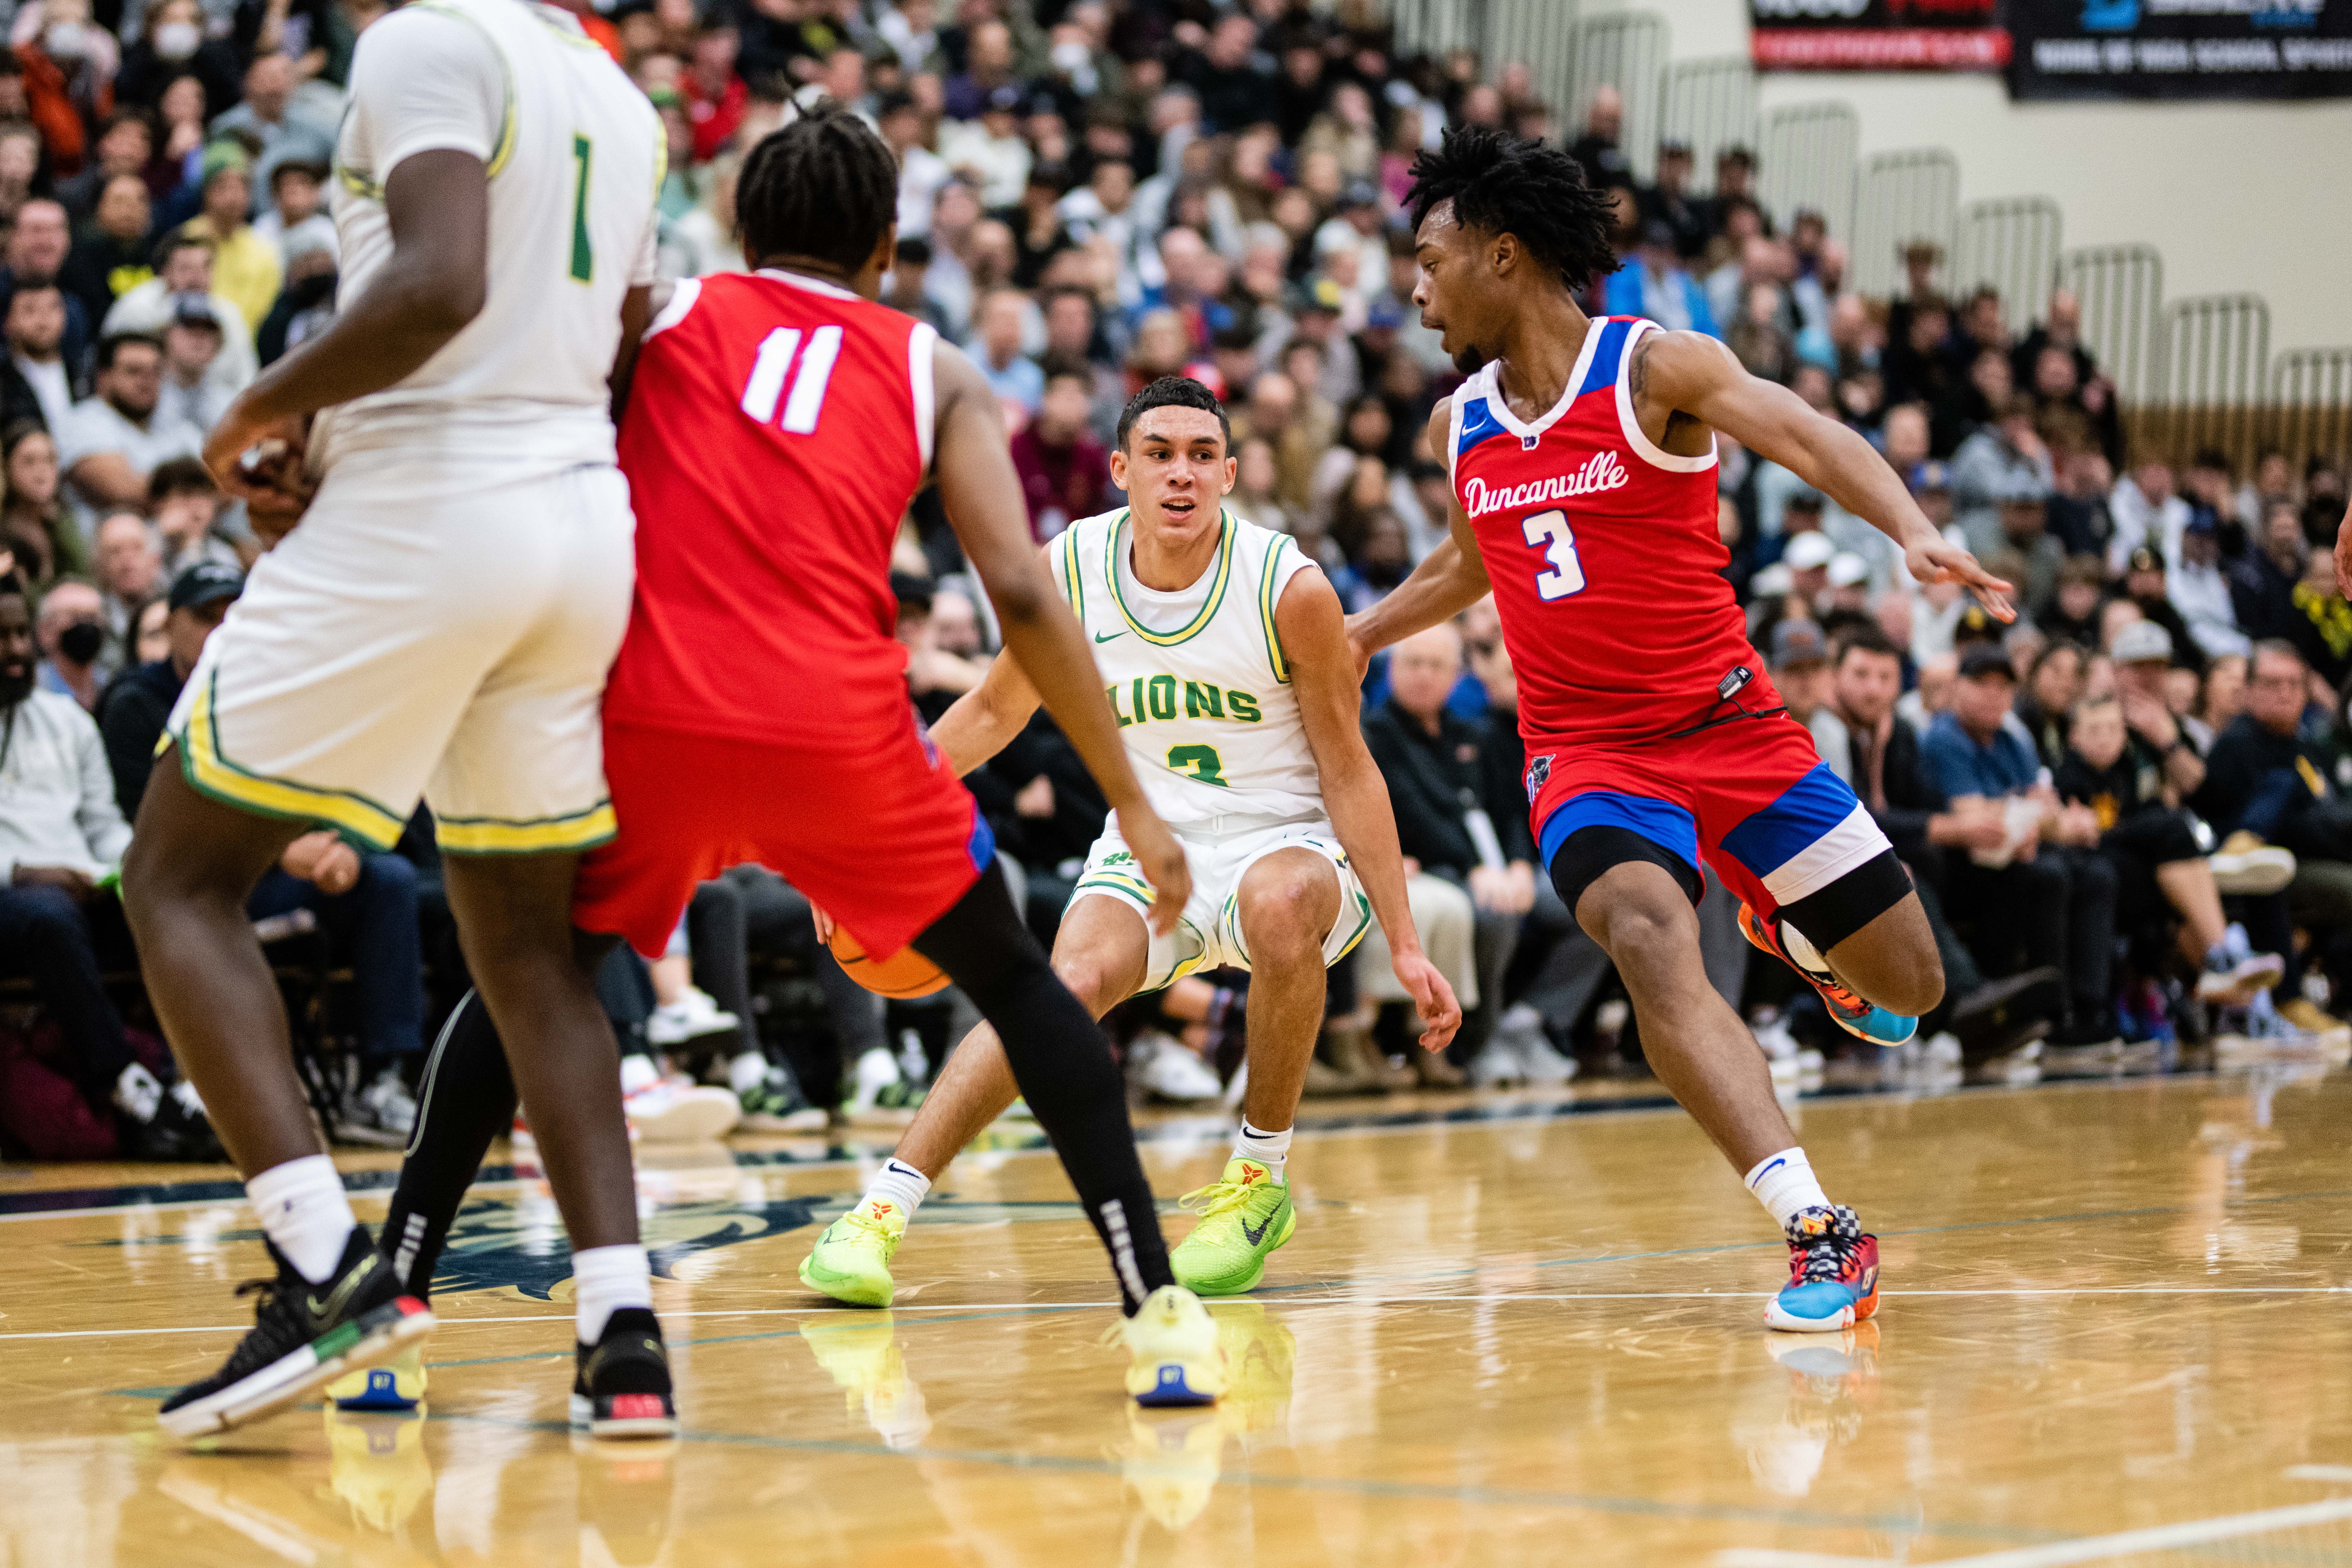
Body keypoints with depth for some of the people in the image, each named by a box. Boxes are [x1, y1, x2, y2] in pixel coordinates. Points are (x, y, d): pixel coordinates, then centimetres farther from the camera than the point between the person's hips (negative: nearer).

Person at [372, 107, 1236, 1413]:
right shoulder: (934, 371, 17)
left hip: (645, 715, 1)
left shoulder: (658, 311, 19)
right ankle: (1159, 1312, 11)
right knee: (1015, 981, 20)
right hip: (837, 729, 0)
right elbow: (1023, 597, 6)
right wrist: (1132, 804, 9)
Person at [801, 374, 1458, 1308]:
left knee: (1280, 904, -38)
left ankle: (1259, 1181, -18)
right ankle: (882, 1211, -25)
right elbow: (996, 711, 7)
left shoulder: (1289, 588, -17)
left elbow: (1348, 771, -9)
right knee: (1074, 982, -28)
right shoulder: (1072, 571, -9)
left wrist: (1404, 946, -11)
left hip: (1284, 839, -2)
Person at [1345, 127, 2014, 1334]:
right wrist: (1354, 637, 29)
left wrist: (1913, 532, -42)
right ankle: (1822, 1233, -34)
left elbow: (1806, 438, -25)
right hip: (1585, 752, 2)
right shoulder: (1460, 425, 7)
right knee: (1648, 936, -30)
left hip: (1729, 725, -2)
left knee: (1908, 987, 1)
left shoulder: (1655, 367, -10)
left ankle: (1792, 939, 39)